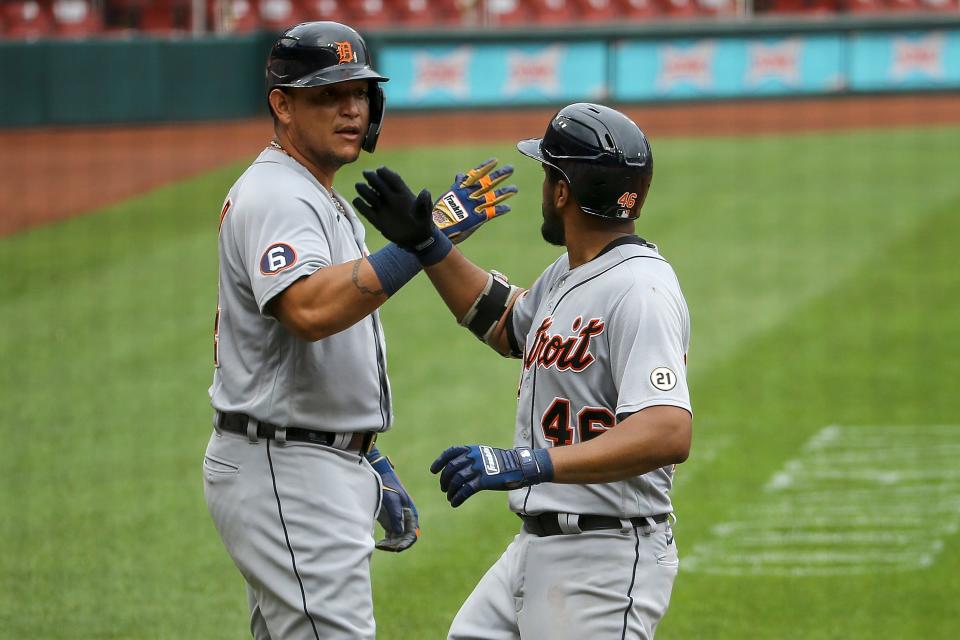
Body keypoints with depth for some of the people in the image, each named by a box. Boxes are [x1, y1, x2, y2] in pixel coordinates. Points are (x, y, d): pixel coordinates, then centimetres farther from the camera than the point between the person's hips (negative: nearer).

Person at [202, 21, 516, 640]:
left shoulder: (325, 203, 18)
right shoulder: (275, 198, -16)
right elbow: (309, 310, -35)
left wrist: (371, 463, 21)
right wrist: (425, 239, -38)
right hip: (287, 474, -11)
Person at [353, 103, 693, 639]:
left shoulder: (640, 290, -19)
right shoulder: (568, 275, 12)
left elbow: (670, 433, -32)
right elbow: (505, 323, 34)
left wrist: (528, 464, -39)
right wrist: (426, 243, 21)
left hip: (606, 562, -10)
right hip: (536, 550, 10)